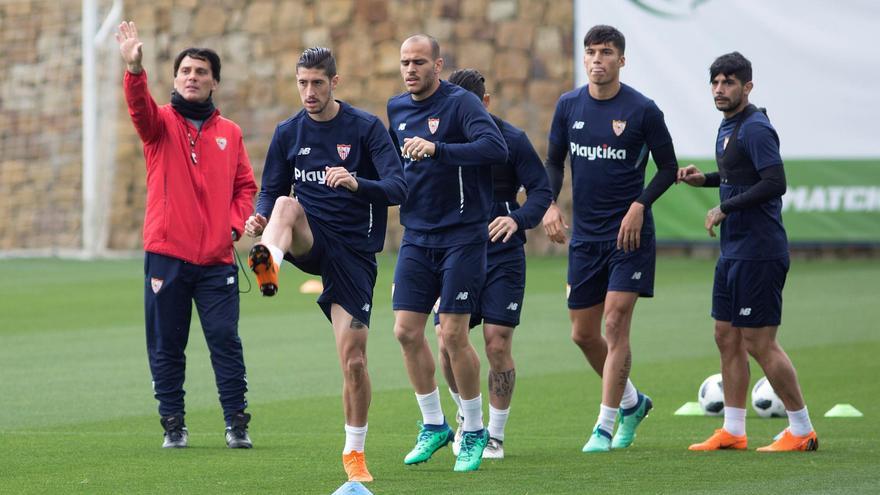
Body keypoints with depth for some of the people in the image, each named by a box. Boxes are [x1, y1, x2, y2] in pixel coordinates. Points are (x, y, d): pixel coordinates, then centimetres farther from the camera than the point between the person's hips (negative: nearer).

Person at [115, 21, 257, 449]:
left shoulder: (229, 133, 11)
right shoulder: (161, 124, 3)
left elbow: (245, 186, 16)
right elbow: (140, 108, -20)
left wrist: (234, 224, -2)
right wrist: (134, 69, -40)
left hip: (216, 258, 1)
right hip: (167, 254, -1)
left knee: (225, 340, -4)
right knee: (165, 345, 3)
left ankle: (236, 424, 2)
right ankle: (173, 425, 11)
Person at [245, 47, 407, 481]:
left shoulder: (366, 128, -5)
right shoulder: (288, 133, 6)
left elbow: (398, 188, -13)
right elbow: (272, 190, 13)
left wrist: (357, 184, -34)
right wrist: (260, 217, -11)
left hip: (353, 252, -2)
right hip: (310, 241, 2)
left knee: (354, 360, -5)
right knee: (287, 205, -34)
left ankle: (354, 452, 13)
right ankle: (268, 263, -66)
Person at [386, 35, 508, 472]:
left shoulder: (461, 103, -11)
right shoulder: (396, 108, 9)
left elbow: (495, 148, -28)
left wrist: (437, 149, -37)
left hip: (462, 235, -6)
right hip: (416, 236, 6)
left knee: (453, 336, -7)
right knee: (406, 331, 1)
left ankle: (474, 432, 8)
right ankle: (433, 426, 17)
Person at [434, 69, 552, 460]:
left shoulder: (510, 140, -5)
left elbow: (542, 190, -5)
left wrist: (518, 220, -24)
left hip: (502, 255, -2)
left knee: (497, 345, -6)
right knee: (447, 342, -5)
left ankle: (495, 435, 8)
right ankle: (466, 416, 21)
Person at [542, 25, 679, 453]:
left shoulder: (642, 110, -8)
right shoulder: (569, 106, 4)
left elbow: (668, 167, -1)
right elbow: (554, 161, 13)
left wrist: (639, 205, -15)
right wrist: (549, 205, -4)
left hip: (629, 233, -5)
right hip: (584, 236, 5)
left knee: (616, 323, -11)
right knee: (583, 333, 8)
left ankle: (605, 425, -5)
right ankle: (632, 401, 30)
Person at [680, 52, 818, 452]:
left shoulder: (755, 128, -15)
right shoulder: (728, 127, 15)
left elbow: (774, 183, -24)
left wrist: (725, 209, -18)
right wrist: (705, 179, 13)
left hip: (758, 251, -10)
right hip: (733, 251, 10)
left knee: (760, 343, -7)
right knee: (727, 338, 12)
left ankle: (801, 431, 1)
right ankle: (733, 431, 18)